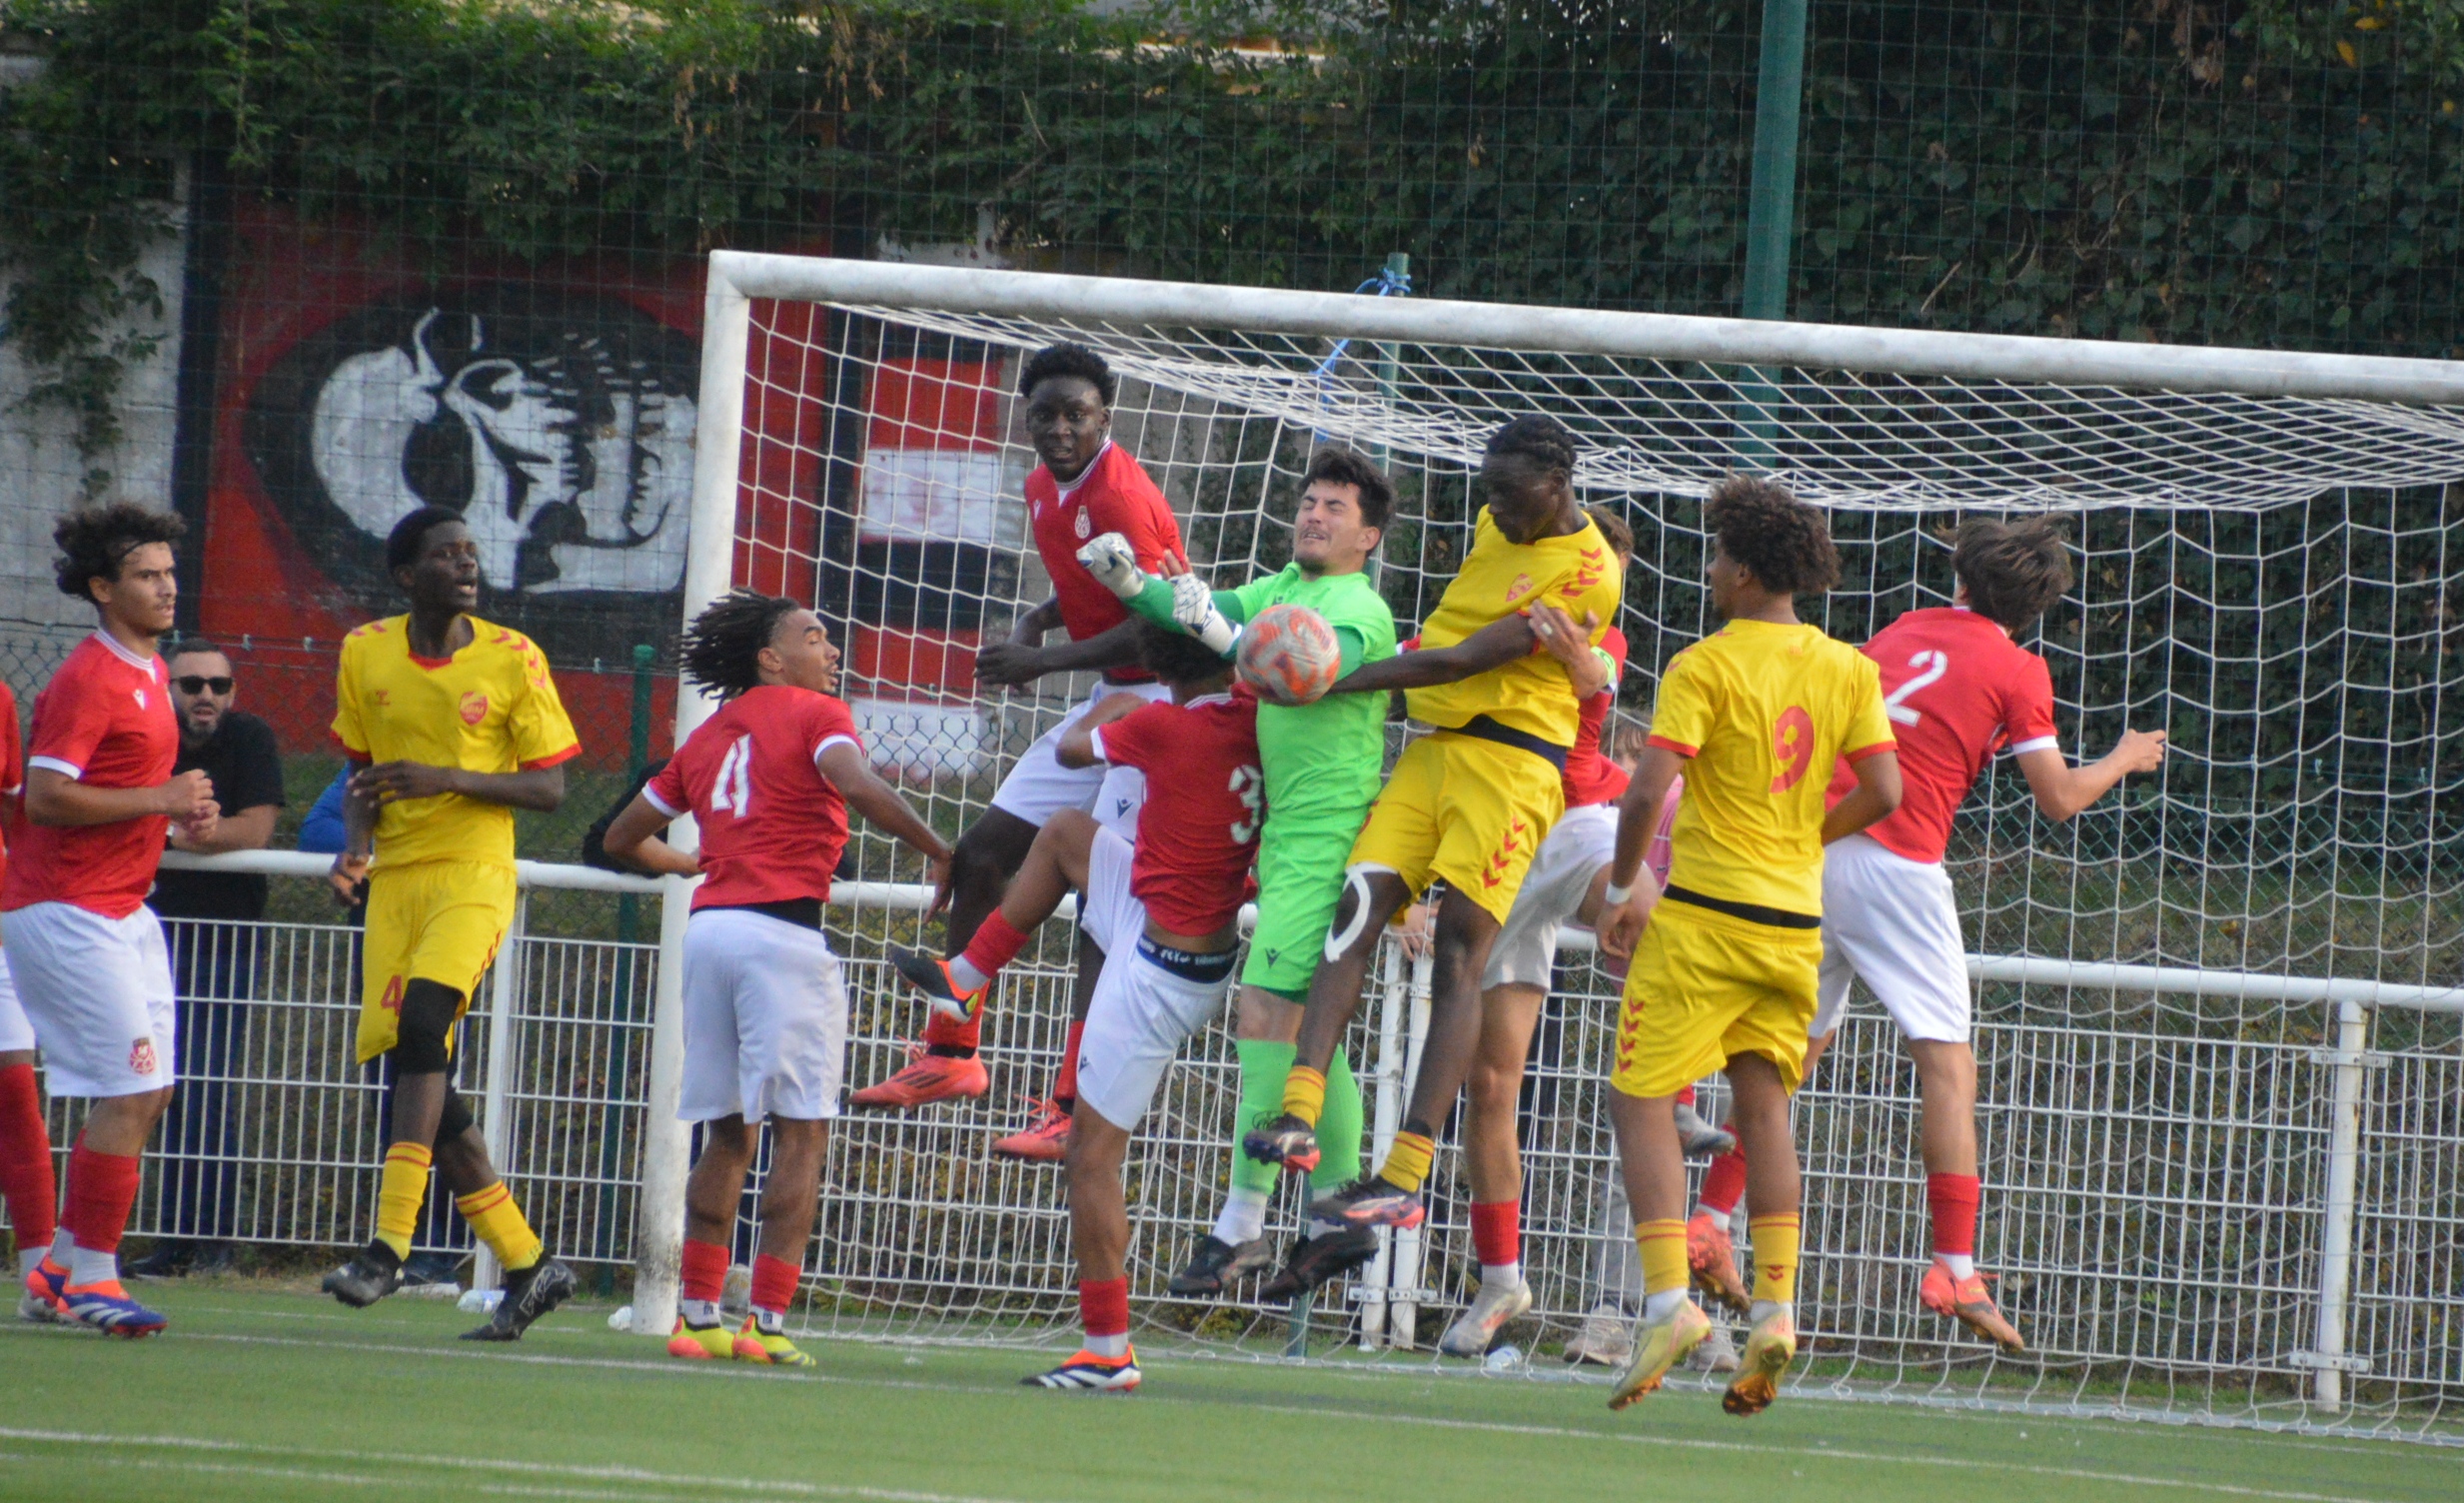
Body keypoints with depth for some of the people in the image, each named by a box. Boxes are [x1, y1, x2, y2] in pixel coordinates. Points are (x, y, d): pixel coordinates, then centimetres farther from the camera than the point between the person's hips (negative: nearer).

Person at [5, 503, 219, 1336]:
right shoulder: (89, 680, -15)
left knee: (147, 1091, 9)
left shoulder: (148, 673, 15)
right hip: (68, 912, -10)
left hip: (123, 910, 10)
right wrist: (161, 800, -21)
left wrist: (181, 820, 9)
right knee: (129, 1092, -12)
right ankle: (91, 1277, -5)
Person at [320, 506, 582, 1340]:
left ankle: (390, 1247, -28)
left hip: (475, 872, -5)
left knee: (422, 1021, -27)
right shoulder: (366, 655, 8)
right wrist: (356, 845, -2)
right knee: (412, 1073, 1)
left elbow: (549, 788, -2)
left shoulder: (511, 659, -3)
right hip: (395, 880, 5)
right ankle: (526, 1264, 13)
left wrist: (448, 779, -16)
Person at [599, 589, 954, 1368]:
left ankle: (699, 1317, 9)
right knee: (802, 1133, -3)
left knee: (728, 1134, 13)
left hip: (708, 926, 7)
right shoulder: (816, 716, 1)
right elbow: (857, 785, -20)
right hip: (781, 930, -7)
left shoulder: (706, 738, 20)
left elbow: (623, 837, 28)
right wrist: (938, 852, -14)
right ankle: (767, 1323, -10)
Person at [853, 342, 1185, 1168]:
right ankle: (952, 1053, 25)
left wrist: (1045, 660, -20)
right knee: (980, 857, 12)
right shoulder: (1046, 490, 9)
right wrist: (1037, 623, 6)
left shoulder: (1121, 496, -20)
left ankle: (1077, 1110, -15)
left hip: (1160, 704, -10)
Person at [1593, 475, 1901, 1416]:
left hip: (1705, 913, -6)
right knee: (1763, 1104, 12)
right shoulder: (1847, 670, 6)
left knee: (1643, 1100, -1)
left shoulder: (1706, 667, -10)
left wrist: (1620, 889, -5)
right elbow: (1883, 790, 4)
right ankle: (1774, 1309, 2)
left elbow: (1650, 787, -18)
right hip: (1796, 918, 6)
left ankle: (1667, 1298, -14)